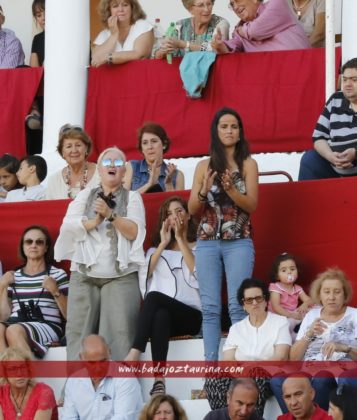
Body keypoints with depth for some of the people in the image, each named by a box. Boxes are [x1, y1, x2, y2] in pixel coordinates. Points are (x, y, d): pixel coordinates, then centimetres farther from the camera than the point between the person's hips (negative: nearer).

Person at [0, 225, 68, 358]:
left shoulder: (57, 274, 11)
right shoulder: (14, 277, 21)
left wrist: (56, 292, -8)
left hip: (48, 327, -3)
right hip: (16, 326, 3)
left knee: (13, 331, -35)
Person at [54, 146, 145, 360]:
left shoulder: (132, 197, 10)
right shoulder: (85, 195, 16)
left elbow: (134, 231, -4)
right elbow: (68, 224, 3)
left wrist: (111, 215, -17)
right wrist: (95, 221, -12)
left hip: (121, 276, -2)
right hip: (83, 275, 2)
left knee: (118, 333, -13)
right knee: (79, 331, -6)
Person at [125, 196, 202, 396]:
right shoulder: (156, 249, 26)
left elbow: (197, 272, -5)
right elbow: (145, 274, 6)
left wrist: (180, 239, -1)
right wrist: (163, 244, 4)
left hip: (191, 315, -2)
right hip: (161, 314, 2)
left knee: (155, 297, -35)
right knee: (160, 316, -38)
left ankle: (134, 355, -47)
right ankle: (159, 380, -50)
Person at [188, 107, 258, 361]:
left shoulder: (247, 164, 5)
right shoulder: (204, 166, 10)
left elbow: (252, 205, -3)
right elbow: (192, 209, 8)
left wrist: (230, 189, -19)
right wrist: (204, 191, -12)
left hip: (239, 243, -2)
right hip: (207, 242, 2)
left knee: (238, 306, -9)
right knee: (210, 308, -2)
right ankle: (211, 364, -1)